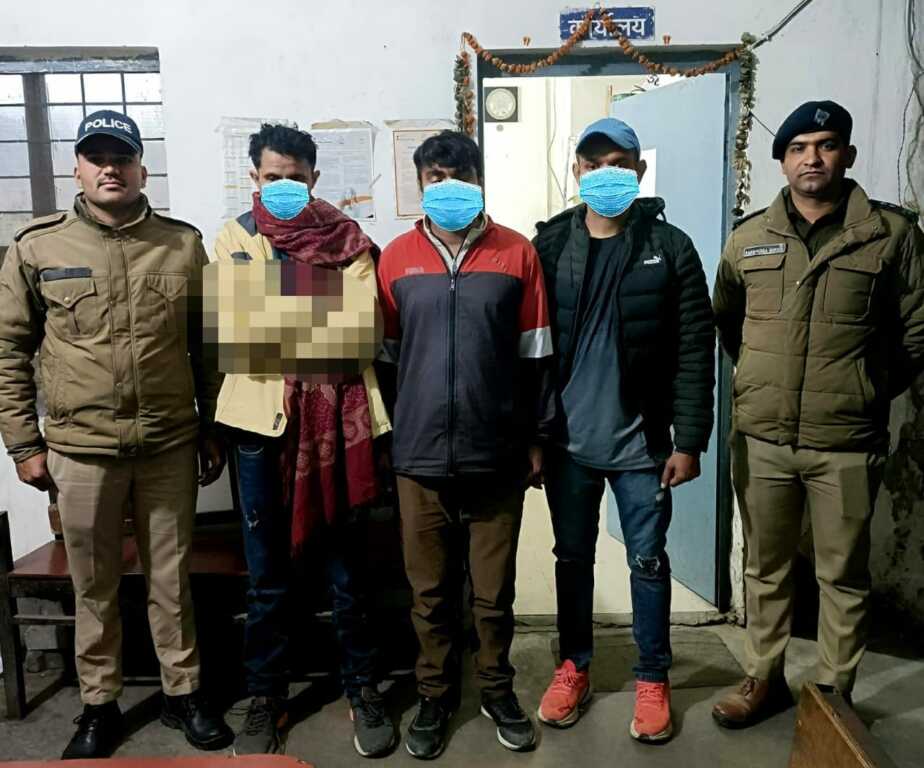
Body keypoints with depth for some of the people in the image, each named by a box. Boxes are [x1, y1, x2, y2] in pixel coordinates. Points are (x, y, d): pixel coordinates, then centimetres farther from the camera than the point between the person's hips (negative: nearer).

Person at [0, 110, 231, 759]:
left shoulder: (184, 244, 1)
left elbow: (207, 345, 6)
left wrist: (214, 429, 6)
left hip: (170, 445, 1)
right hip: (80, 451, 0)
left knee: (172, 580, 13)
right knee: (94, 587, 14)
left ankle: (185, 693, 31)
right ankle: (100, 705, 33)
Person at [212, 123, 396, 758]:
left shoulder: (347, 238, 6)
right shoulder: (235, 238, 9)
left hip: (336, 413, 0)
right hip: (261, 415, 1)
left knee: (346, 563, 9)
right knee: (268, 573, 10)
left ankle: (363, 689, 25)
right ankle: (266, 697, 26)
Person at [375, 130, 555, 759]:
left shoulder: (516, 254, 1)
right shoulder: (396, 258, 4)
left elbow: (535, 354, 3)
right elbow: (385, 358, 8)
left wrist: (537, 439, 4)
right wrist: (385, 439, 8)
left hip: (497, 454, -1)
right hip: (420, 456, 1)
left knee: (495, 589, 12)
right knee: (431, 590, 13)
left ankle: (497, 689, 34)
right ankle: (436, 695, 33)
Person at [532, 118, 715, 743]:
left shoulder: (670, 247, -2)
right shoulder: (548, 246, 1)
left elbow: (695, 351, -4)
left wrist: (689, 440, -8)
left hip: (641, 442, -1)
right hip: (568, 440, 2)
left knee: (648, 561, 10)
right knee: (573, 557, 15)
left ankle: (653, 680, 29)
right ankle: (574, 667, 34)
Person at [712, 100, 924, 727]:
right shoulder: (748, 238, 5)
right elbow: (725, 322, 17)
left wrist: (865, 391, 3)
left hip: (847, 443, -2)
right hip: (761, 438, 2)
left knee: (844, 576, 11)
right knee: (766, 568, 15)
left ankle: (835, 693, 29)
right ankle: (765, 679, 32)